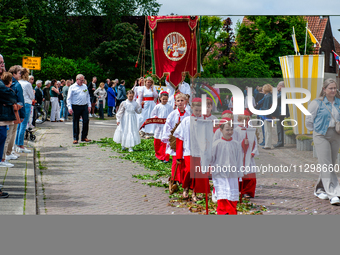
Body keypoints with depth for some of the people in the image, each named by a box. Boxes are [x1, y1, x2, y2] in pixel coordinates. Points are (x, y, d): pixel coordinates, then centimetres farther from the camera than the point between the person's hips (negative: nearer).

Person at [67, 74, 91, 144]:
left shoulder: (85, 86, 14)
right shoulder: (72, 87, 1)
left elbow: (88, 96, 19)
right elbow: (69, 98, -2)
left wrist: (89, 105, 12)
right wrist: (69, 107, -11)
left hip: (84, 106, 4)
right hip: (76, 107, -4)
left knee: (86, 121, -2)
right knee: (76, 123, 2)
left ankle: (84, 137, 9)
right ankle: (75, 138, 9)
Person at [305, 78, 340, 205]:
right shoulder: (317, 103, -5)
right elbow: (309, 120, 2)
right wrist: (316, 131, 5)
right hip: (321, 136, -5)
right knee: (326, 165, -11)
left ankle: (319, 189, 25)